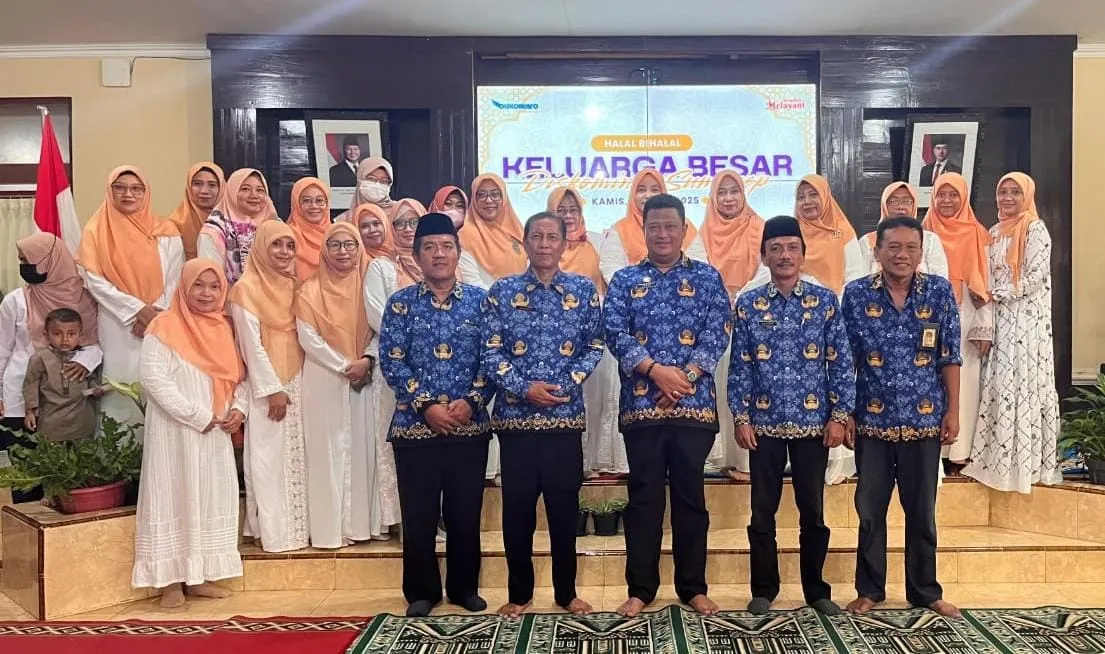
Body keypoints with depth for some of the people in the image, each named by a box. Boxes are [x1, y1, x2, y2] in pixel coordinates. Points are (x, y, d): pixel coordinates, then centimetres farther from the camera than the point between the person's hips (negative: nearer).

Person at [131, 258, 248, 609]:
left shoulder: (224, 328, 11)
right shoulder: (165, 327, -8)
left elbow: (239, 375, 13)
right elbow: (154, 379, -17)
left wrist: (239, 408, -6)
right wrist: (198, 416, -18)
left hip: (216, 434, 6)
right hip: (176, 431, -6)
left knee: (212, 497, 9)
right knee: (175, 497, -1)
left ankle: (200, 576, 20)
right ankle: (172, 579, 9)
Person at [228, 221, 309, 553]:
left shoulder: (292, 285, 10)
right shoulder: (246, 288, -9)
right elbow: (251, 343, -12)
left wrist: (291, 384, 7)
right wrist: (272, 389, -14)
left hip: (297, 379, 6)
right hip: (267, 384, -6)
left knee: (296, 455, 10)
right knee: (269, 457, -1)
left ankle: (298, 525, 17)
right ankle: (275, 531, 5)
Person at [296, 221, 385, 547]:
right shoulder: (310, 290, 0)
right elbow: (308, 338, -7)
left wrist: (366, 361, -14)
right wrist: (345, 366, -12)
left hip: (363, 379, 3)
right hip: (324, 380, -2)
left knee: (363, 448, 4)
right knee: (328, 450, -1)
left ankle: (360, 523, 12)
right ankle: (329, 527, 5)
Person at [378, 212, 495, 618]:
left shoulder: (479, 300, 5)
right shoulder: (401, 303, 2)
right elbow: (391, 361, -4)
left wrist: (472, 401, -11)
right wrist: (425, 405, -12)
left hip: (470, 426, 1)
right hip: (415, 425, 0)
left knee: (466, 513, 9)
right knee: (419, 515, 7)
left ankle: (465, 587, 27)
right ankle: (421, 592, 23)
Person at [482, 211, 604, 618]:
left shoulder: (584, 290, 5)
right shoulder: (502, 291, 3)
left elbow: (595, 346, 3)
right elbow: (490, 353, -1)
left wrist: (567, 383, -10)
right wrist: (524, 387, -13)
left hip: (566, 416, 0)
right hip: (515, 416, 0)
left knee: (565, 506, 8)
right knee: (517, 507, 7)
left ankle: (566, 592, 25)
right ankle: (519, 593, 23)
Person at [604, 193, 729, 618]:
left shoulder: (707, 278, 9)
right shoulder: (624, 280, 9)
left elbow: (717, 333, -1)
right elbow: (615, 333, -2)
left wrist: (685, 376, -13)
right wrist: (656, 370, -15)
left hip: (694, 404, 0)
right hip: (641, 405, 0)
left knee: (690, 496, 8)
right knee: (644, 497, 6)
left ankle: (693, 587, 20)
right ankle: (640, 589, 17)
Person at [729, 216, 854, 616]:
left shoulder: (825, 301, 1)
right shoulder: (748, 304, 1)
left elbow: (841, 363, 1)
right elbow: (739, 367, 2)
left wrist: (840, 416, -4)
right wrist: (740, 418, -3)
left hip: (814, 423, 0)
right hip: (764, 424, 0)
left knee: (813, 511, 10)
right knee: (762, 512, 8)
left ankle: (816, 589, 25)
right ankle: (764, 589, 22)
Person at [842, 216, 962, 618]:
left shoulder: (939, 291, -1)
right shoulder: (856, 294, -3)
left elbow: (950, 357, 1)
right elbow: (845, 360, 0)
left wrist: (952, 411, -1)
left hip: (924, 420, 0)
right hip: (872, 421, 0)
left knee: (922, 510, 11)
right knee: (870, 509, 9)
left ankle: (925, 590, 27)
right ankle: (869, 589, 24)